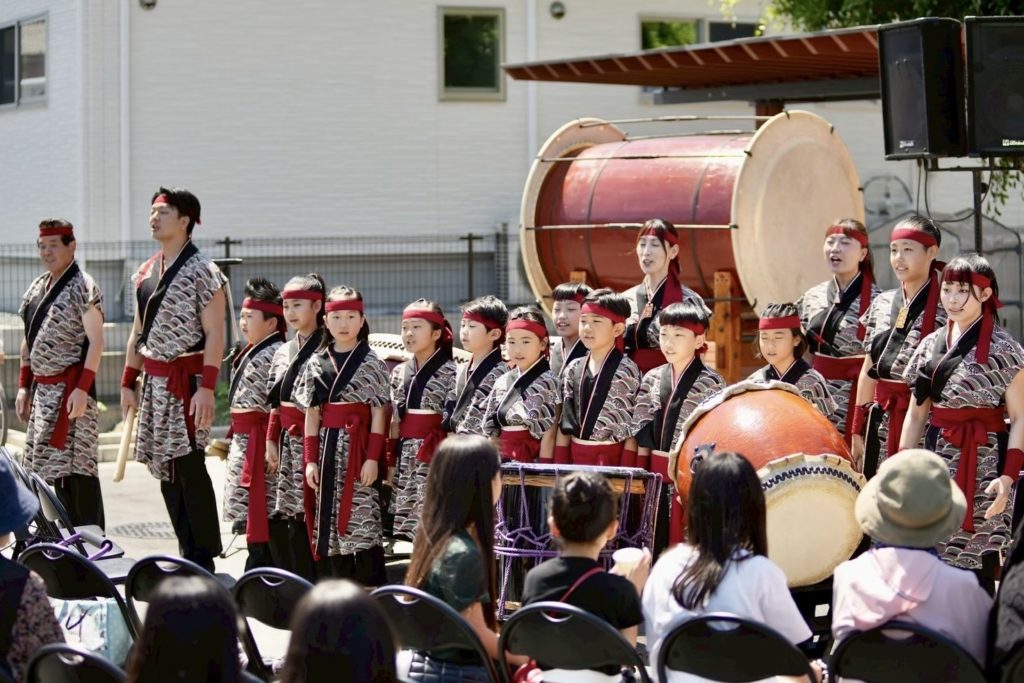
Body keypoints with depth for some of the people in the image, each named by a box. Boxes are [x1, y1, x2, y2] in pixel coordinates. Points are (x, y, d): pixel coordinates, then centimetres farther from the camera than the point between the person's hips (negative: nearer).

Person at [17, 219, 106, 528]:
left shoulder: (83, 287, -9)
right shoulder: (36, 288, 15)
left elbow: (96, 341, -14)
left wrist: (82, 389, -21)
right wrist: (24, 386, 14)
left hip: (71, 388, -8)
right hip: (43, 389, 8)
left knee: (78, 467, -8)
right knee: (53, 467, 11)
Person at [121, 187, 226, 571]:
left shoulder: (202, 272, -8)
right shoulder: (145, 273, 15)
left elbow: (214, 335, -12)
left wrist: (207, 388, -19)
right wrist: (128, 382, 16)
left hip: (186, 379, -8)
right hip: (154, 382, 8)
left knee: (189, 468, -9)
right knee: (165, 469, 9)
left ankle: (204, 559, -4)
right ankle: (187, 553, 16)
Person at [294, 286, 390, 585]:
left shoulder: (372, 364, 0)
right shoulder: (316, 364, 10)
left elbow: (379, 415, -3)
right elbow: (312, 415, 9)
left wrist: (372, 458, -11)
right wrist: (310, 459, 2)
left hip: (358, 447, -4)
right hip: (327, 448, 4)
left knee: (363, 520, -9)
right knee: (329, 524, 4)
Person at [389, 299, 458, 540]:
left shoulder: (449, 372, -6)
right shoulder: (399, 373, 12)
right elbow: (395, 421, 14)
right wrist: (391, 463, 10)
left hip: (435, 456, -6)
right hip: (406, 455, 6)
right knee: (410, 525, 5)